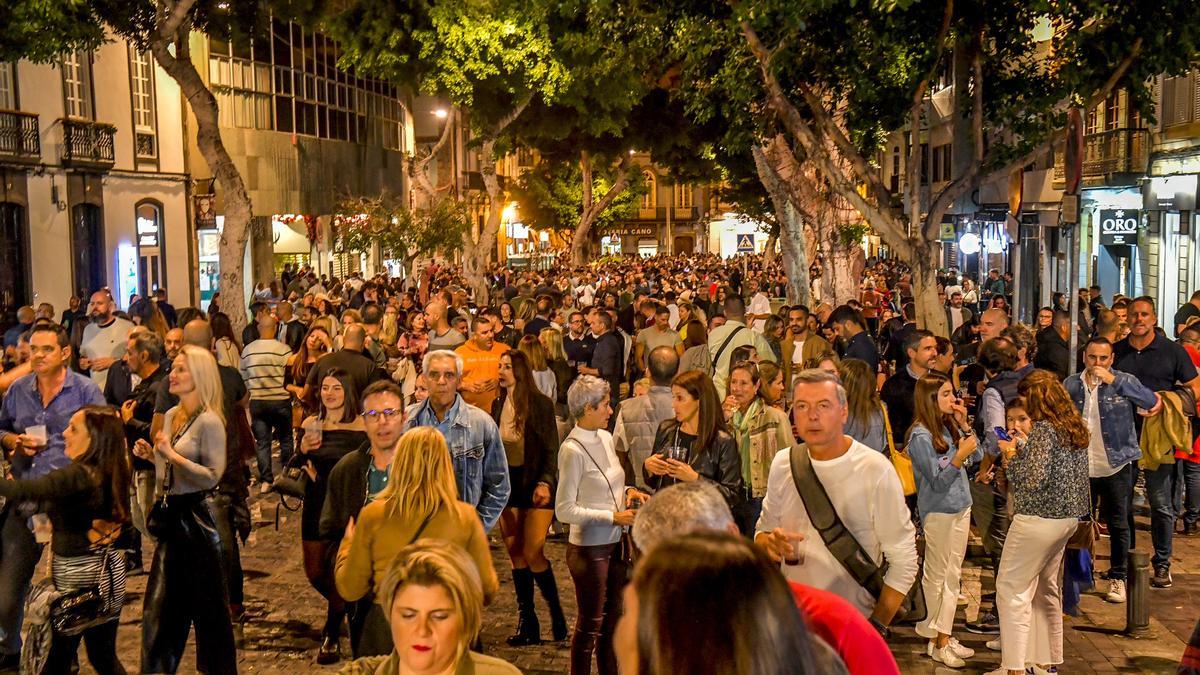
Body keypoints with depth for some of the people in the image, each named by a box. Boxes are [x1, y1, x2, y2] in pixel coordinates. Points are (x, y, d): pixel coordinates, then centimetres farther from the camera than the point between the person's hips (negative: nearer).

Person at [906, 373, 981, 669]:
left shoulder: (950, 426, 3)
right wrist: (959, 457, -29)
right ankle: (934, 640, 17)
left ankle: (944, 635, 18)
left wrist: (964, 425, -4)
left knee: (953, 575, 11)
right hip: (938, 511, -7)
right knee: (936, 575, 5)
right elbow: (937, 482, -17)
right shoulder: (921, 436, -18)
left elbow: (977, 456, 4)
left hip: (961, 507, 7)